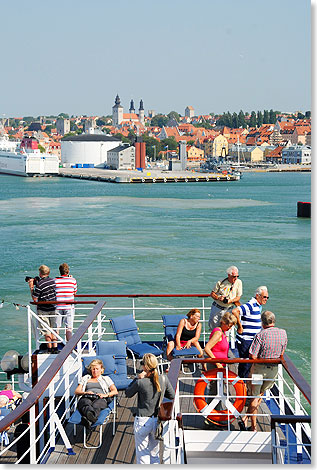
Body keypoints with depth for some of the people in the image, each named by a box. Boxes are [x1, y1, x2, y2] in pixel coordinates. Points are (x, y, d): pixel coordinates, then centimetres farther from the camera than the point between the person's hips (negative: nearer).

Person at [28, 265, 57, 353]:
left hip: (43, 310, -6)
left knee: (46, 330, 4)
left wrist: (31, 287, -5)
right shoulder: (53, 281, 0)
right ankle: (55, 347, 16)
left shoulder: (40, 284, -19)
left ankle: (49, 348, 9)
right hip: (53, 308, 6)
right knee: (53, 329, 14)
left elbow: (34, 298, -13)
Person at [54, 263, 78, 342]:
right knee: (69, 327, 4)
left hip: (57, 306, 1)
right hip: (69, 307, -1)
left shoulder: (55, 280, -1)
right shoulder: (72, 280, -3)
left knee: (56, 327, 8)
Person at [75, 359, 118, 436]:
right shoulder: (85, 378, 35)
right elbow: (76, 391, 22)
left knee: (96, 406, -41)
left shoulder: (106, 379, 31)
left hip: (100, 399, -1)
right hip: (86, 398, 1)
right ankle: (92, 415, -75)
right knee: (86, 404, -41)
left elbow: (115, 391, 18)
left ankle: (87, 420, -74)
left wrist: (106, 395, -3)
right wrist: (85, 392, 0)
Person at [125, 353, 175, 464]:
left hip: (143, 421, -4)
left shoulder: (140, 383, -19)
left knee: (142, 454, 9)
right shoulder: (164, 379, -9)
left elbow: (128, 393, -1)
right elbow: (172, 396, 5)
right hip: (157, 420, 4)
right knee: (155, 452, 21)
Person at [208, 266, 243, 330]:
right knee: (212, 324, 8)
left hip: (227, 309, 0)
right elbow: (212, 293, -1)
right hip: (217, 307, 0)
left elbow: (238, 297, -3)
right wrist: (218, 298, -22)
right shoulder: (221, 282, -9)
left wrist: (230, 300, -22)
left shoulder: (239, 282, -7)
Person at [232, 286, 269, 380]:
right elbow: (235, 311, -33)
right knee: (246, 364, -5)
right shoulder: (250, 305, -19)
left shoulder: (259, 306, 12)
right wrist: (240, 326, -25)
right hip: (245, 340, -9)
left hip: (253, 340, 9)